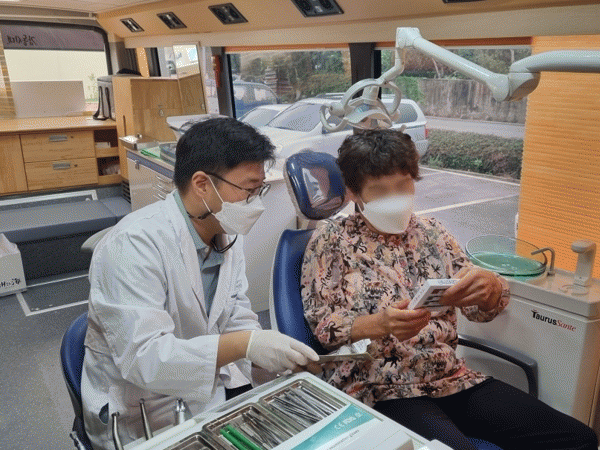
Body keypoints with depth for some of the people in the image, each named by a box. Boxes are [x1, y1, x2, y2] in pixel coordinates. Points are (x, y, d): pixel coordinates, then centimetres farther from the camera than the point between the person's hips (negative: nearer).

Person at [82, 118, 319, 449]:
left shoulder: (227, 236, 1)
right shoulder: (134, 244, -24)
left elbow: (237, 320, 3)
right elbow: (141, 357, -30)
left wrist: (284, 358, -14)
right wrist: (245, 345, -36)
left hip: (212, 391, 7)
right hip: (143, 420, -6)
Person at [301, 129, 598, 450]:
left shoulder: (430, 231, 12)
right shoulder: (331, 242, -1)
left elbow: (481, 309, 11)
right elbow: (323, 326, -5)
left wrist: (490, 285, -14)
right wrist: (381, 323, -25)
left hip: (450, 378, 5)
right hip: (377, 390, -5)